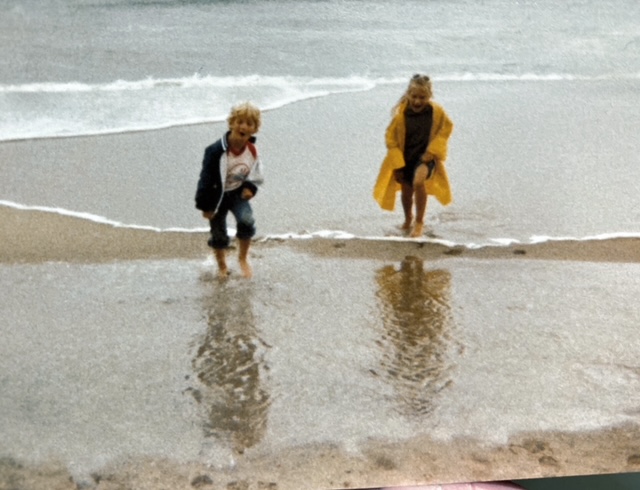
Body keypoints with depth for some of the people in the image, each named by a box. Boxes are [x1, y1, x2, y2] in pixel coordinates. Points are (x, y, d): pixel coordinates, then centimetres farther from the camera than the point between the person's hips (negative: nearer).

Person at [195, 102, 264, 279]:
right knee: (219, 234, 7)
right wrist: (206, 205, -14)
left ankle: (243, 258, 3)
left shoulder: (252, 150, -11)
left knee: (247, 221, -22)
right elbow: (206, 178, -19)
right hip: (217, 196, -3)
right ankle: (222, 266, 35)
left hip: (238, 193, 3)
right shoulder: (216, 151, -27)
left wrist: (250, 187, -13)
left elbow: (255, 172, 7)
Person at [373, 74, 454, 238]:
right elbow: (390, 138, -6)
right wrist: (397, 165, -7)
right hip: (405, 157, 2)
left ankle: (419, 222, -13)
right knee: (406, 191, 15)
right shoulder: (401, 113, -16)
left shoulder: (436, 111, -15)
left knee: (419, 181, -29)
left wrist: (433, 150, -10)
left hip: (425, 156, -2)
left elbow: (446, 128, 1)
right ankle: (408, 220, 47)